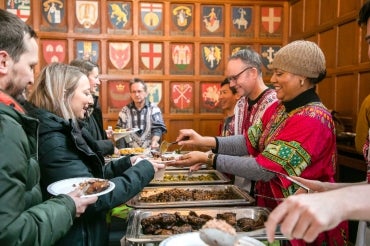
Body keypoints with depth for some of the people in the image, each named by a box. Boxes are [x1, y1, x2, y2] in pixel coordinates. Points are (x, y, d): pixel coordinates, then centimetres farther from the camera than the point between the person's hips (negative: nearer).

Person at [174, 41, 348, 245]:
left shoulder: (312, 120, -24)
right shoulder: (279, 108, 3)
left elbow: (264, 169, -28)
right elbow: (250, 142, -2)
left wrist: (210, 159, -26)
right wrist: (204, 141, -14)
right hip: (272, 207, 7)